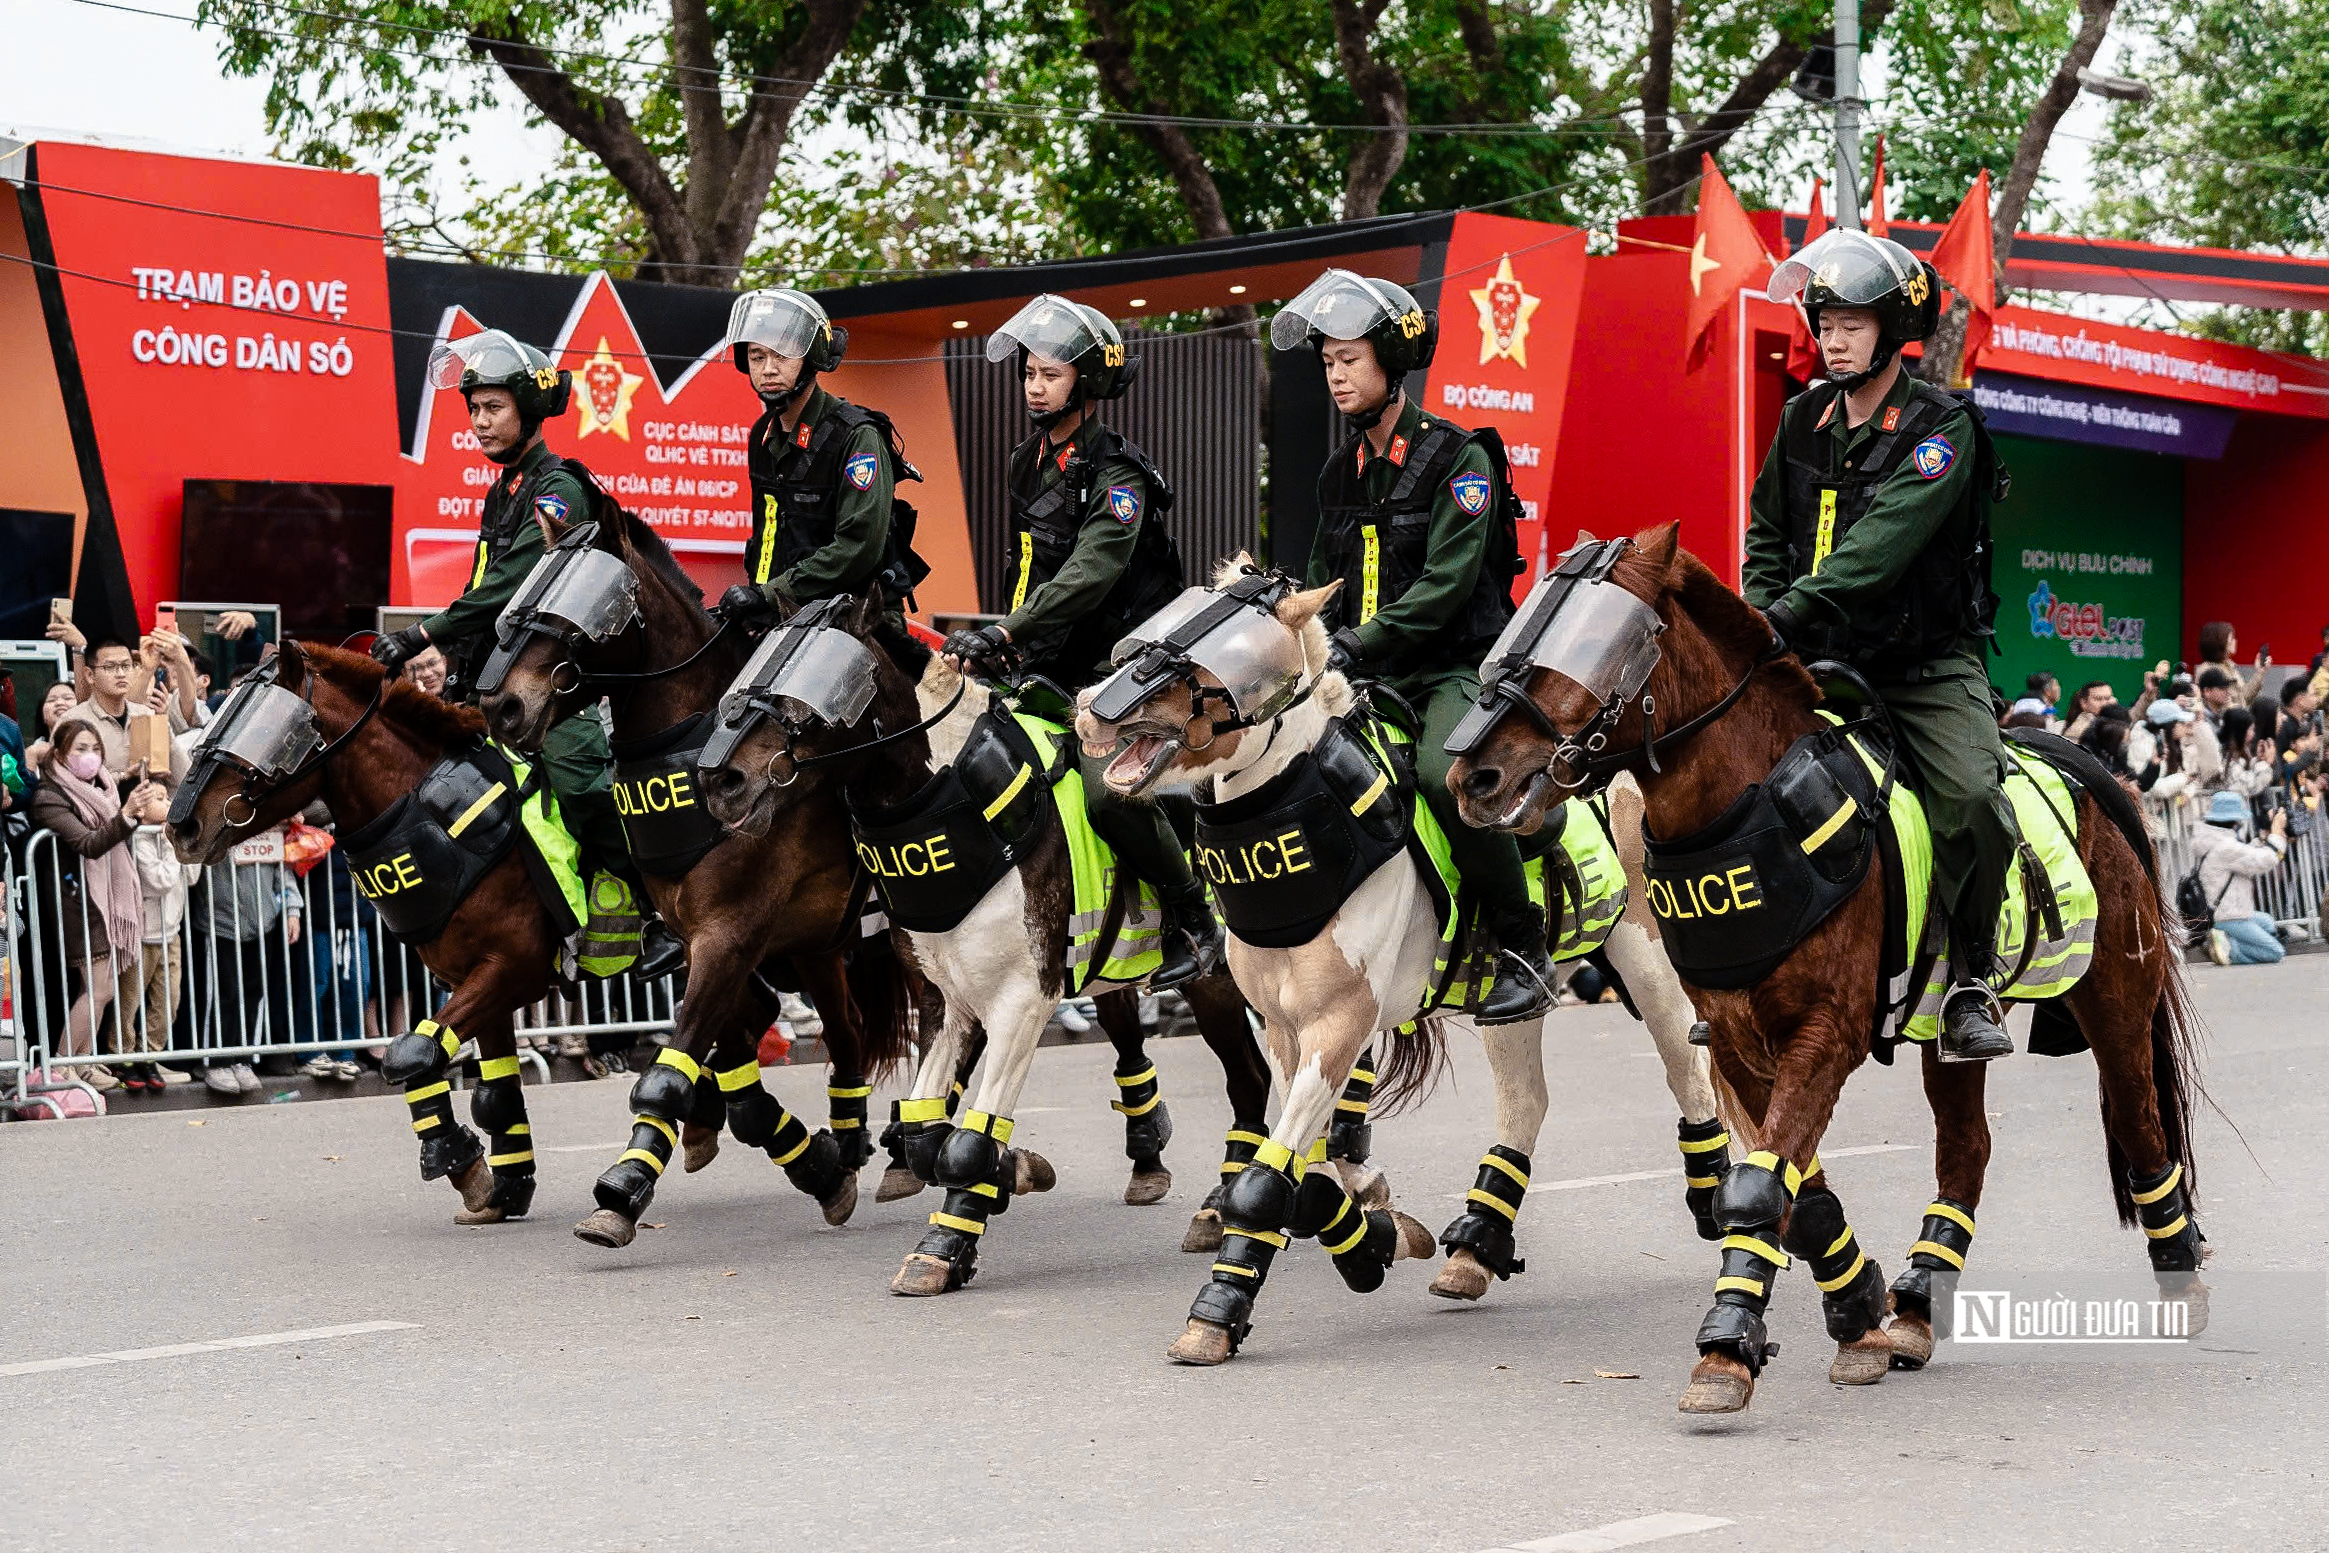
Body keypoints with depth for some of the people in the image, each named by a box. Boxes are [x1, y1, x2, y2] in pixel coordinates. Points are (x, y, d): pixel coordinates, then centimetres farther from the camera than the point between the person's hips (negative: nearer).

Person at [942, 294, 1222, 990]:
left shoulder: (1117, 473, -14)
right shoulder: (1028, 464, 13)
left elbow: (1090, 574, -27)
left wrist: (1004, 632, -34)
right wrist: (1008, 643, 14)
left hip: (1119, 663, -8)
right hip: (1049, 668, 8)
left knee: (1111, 790, -27)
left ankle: (1195, 923, -8)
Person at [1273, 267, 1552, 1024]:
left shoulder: (1458, 457, -6)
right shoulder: (1340, 471, 16)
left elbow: (1447, 582, -17)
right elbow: (1325, 581, 23)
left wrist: (1364, 642, -24)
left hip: (1458, 666, -8)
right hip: (1366, 678, 8)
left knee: (1446, 772, -35)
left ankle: (1523, 950, -21)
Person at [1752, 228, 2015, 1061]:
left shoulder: (1941, 429, -10)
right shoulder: (1804, 420, 9)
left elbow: (1885, 542, -24)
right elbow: (1767, 532, 18)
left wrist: (1794, 609, -34)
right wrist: (1760, 615, -2)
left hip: (1931, 663, -5)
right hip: (1823, 659, 5)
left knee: (1974, 796, -26)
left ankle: (1971, 983, -9)